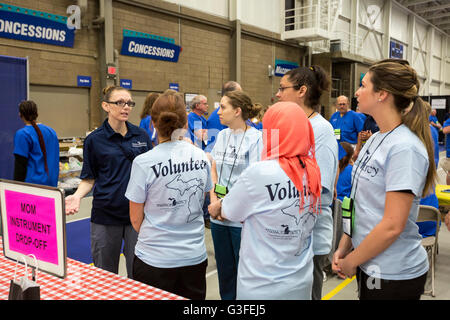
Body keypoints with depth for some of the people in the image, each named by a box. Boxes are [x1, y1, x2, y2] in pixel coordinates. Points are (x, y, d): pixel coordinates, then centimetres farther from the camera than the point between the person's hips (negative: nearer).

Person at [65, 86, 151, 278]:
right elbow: (89, 178, 2)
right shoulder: (94, 140, -2)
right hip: (105, 214, -1)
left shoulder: (141, 135, 4)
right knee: (105, 275, 13)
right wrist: (77, 196, -15)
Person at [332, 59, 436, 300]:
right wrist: (344, 247, 3)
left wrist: (350, 261, -13)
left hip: (394, 276, -7)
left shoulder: (404, 148, -21)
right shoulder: (376, 139, 5)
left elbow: (392, 225, -24)